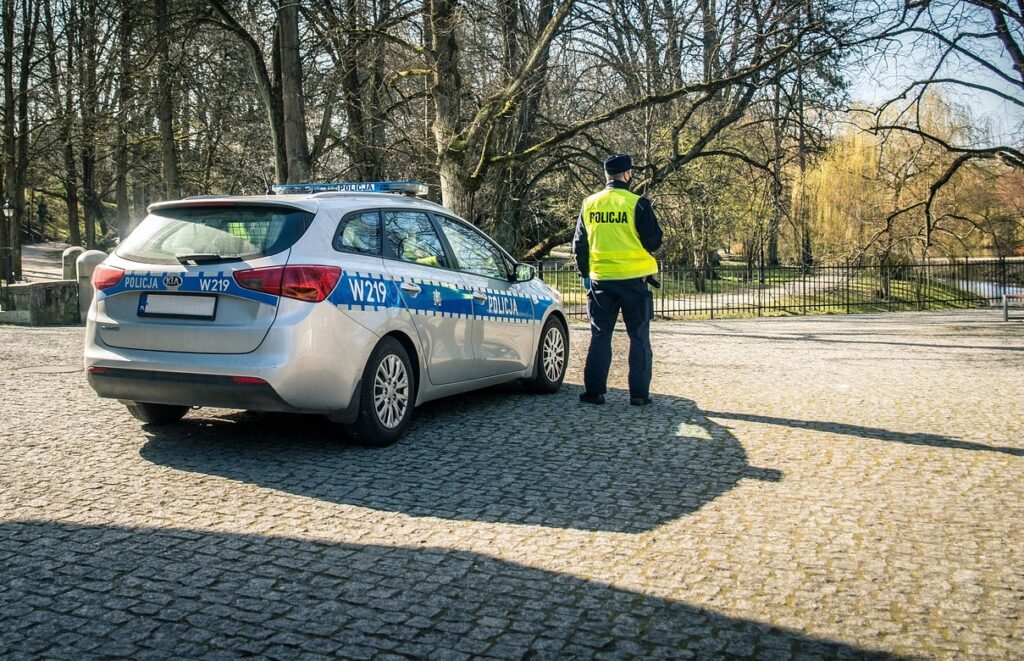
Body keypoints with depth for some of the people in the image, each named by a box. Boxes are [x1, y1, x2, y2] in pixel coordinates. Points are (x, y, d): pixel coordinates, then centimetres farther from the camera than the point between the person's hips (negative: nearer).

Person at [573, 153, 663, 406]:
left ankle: (594, 390, 9)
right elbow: (654, 241, -6)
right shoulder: (637, 203, -10)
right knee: (639, 337, 6)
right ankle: (639, 393, 7)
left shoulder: (589, 204, 4)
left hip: (600, 280, 3)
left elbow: (579, 244, 9)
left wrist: (585, 274, 19)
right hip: (633, 279, -3)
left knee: (600, 335, 11)